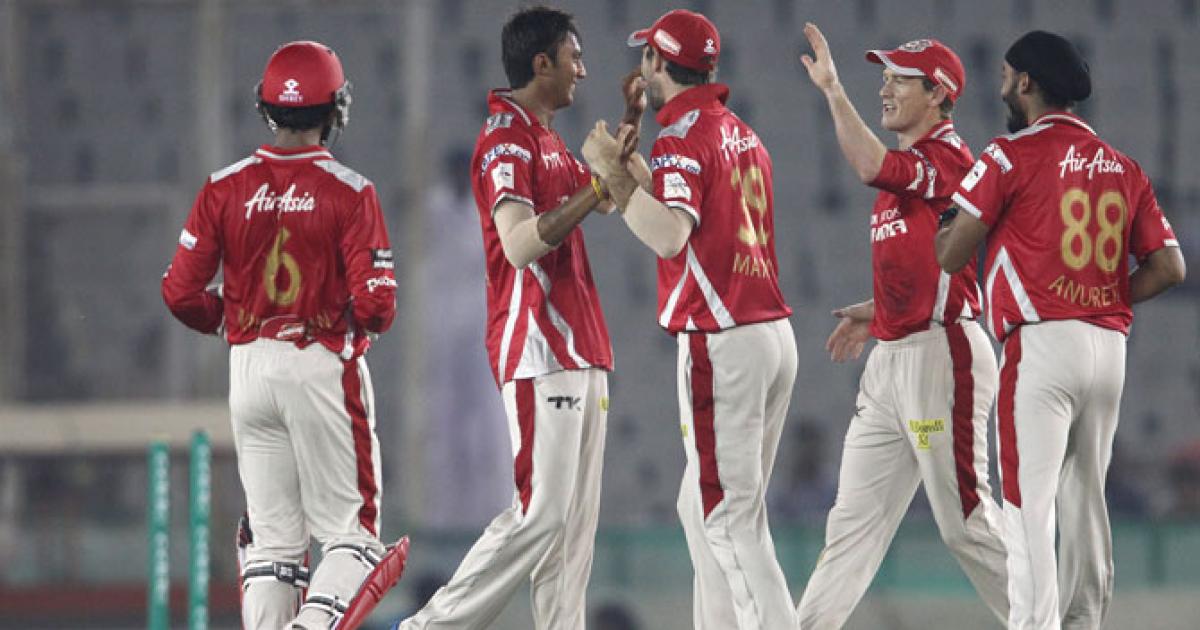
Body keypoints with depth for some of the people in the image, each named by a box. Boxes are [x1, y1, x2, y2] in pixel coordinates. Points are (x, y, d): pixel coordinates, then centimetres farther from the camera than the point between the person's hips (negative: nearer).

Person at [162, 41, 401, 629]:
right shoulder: (349, 191, -9)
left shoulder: (225, 187, 1)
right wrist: (366, 320, 10)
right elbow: (375, 304, -14)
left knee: (272, 541, 11)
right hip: (324, 366, -4)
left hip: (248, 369, 4)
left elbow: (180, 292, -2)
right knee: (351, 534, 3)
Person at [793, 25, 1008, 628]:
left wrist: (832, 88, -24)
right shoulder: (905, 169, 19)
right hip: (890, 361, 10)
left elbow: (870, 166, -30)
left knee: (967, 521, -6)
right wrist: (875, 315, 16)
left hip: (942, 354, -10)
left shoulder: (947, 159, -11)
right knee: (854, 514, 8)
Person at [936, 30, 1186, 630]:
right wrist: (1108, 298, 15)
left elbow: (950, 255, -5)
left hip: (1041, 340, -6)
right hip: (1109, 344, 6)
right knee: (1085, 501, 12)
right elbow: (1169, 266, 9)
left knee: (1028, 505, -9)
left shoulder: (1013, 154, -2)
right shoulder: (1124, 168, 15)